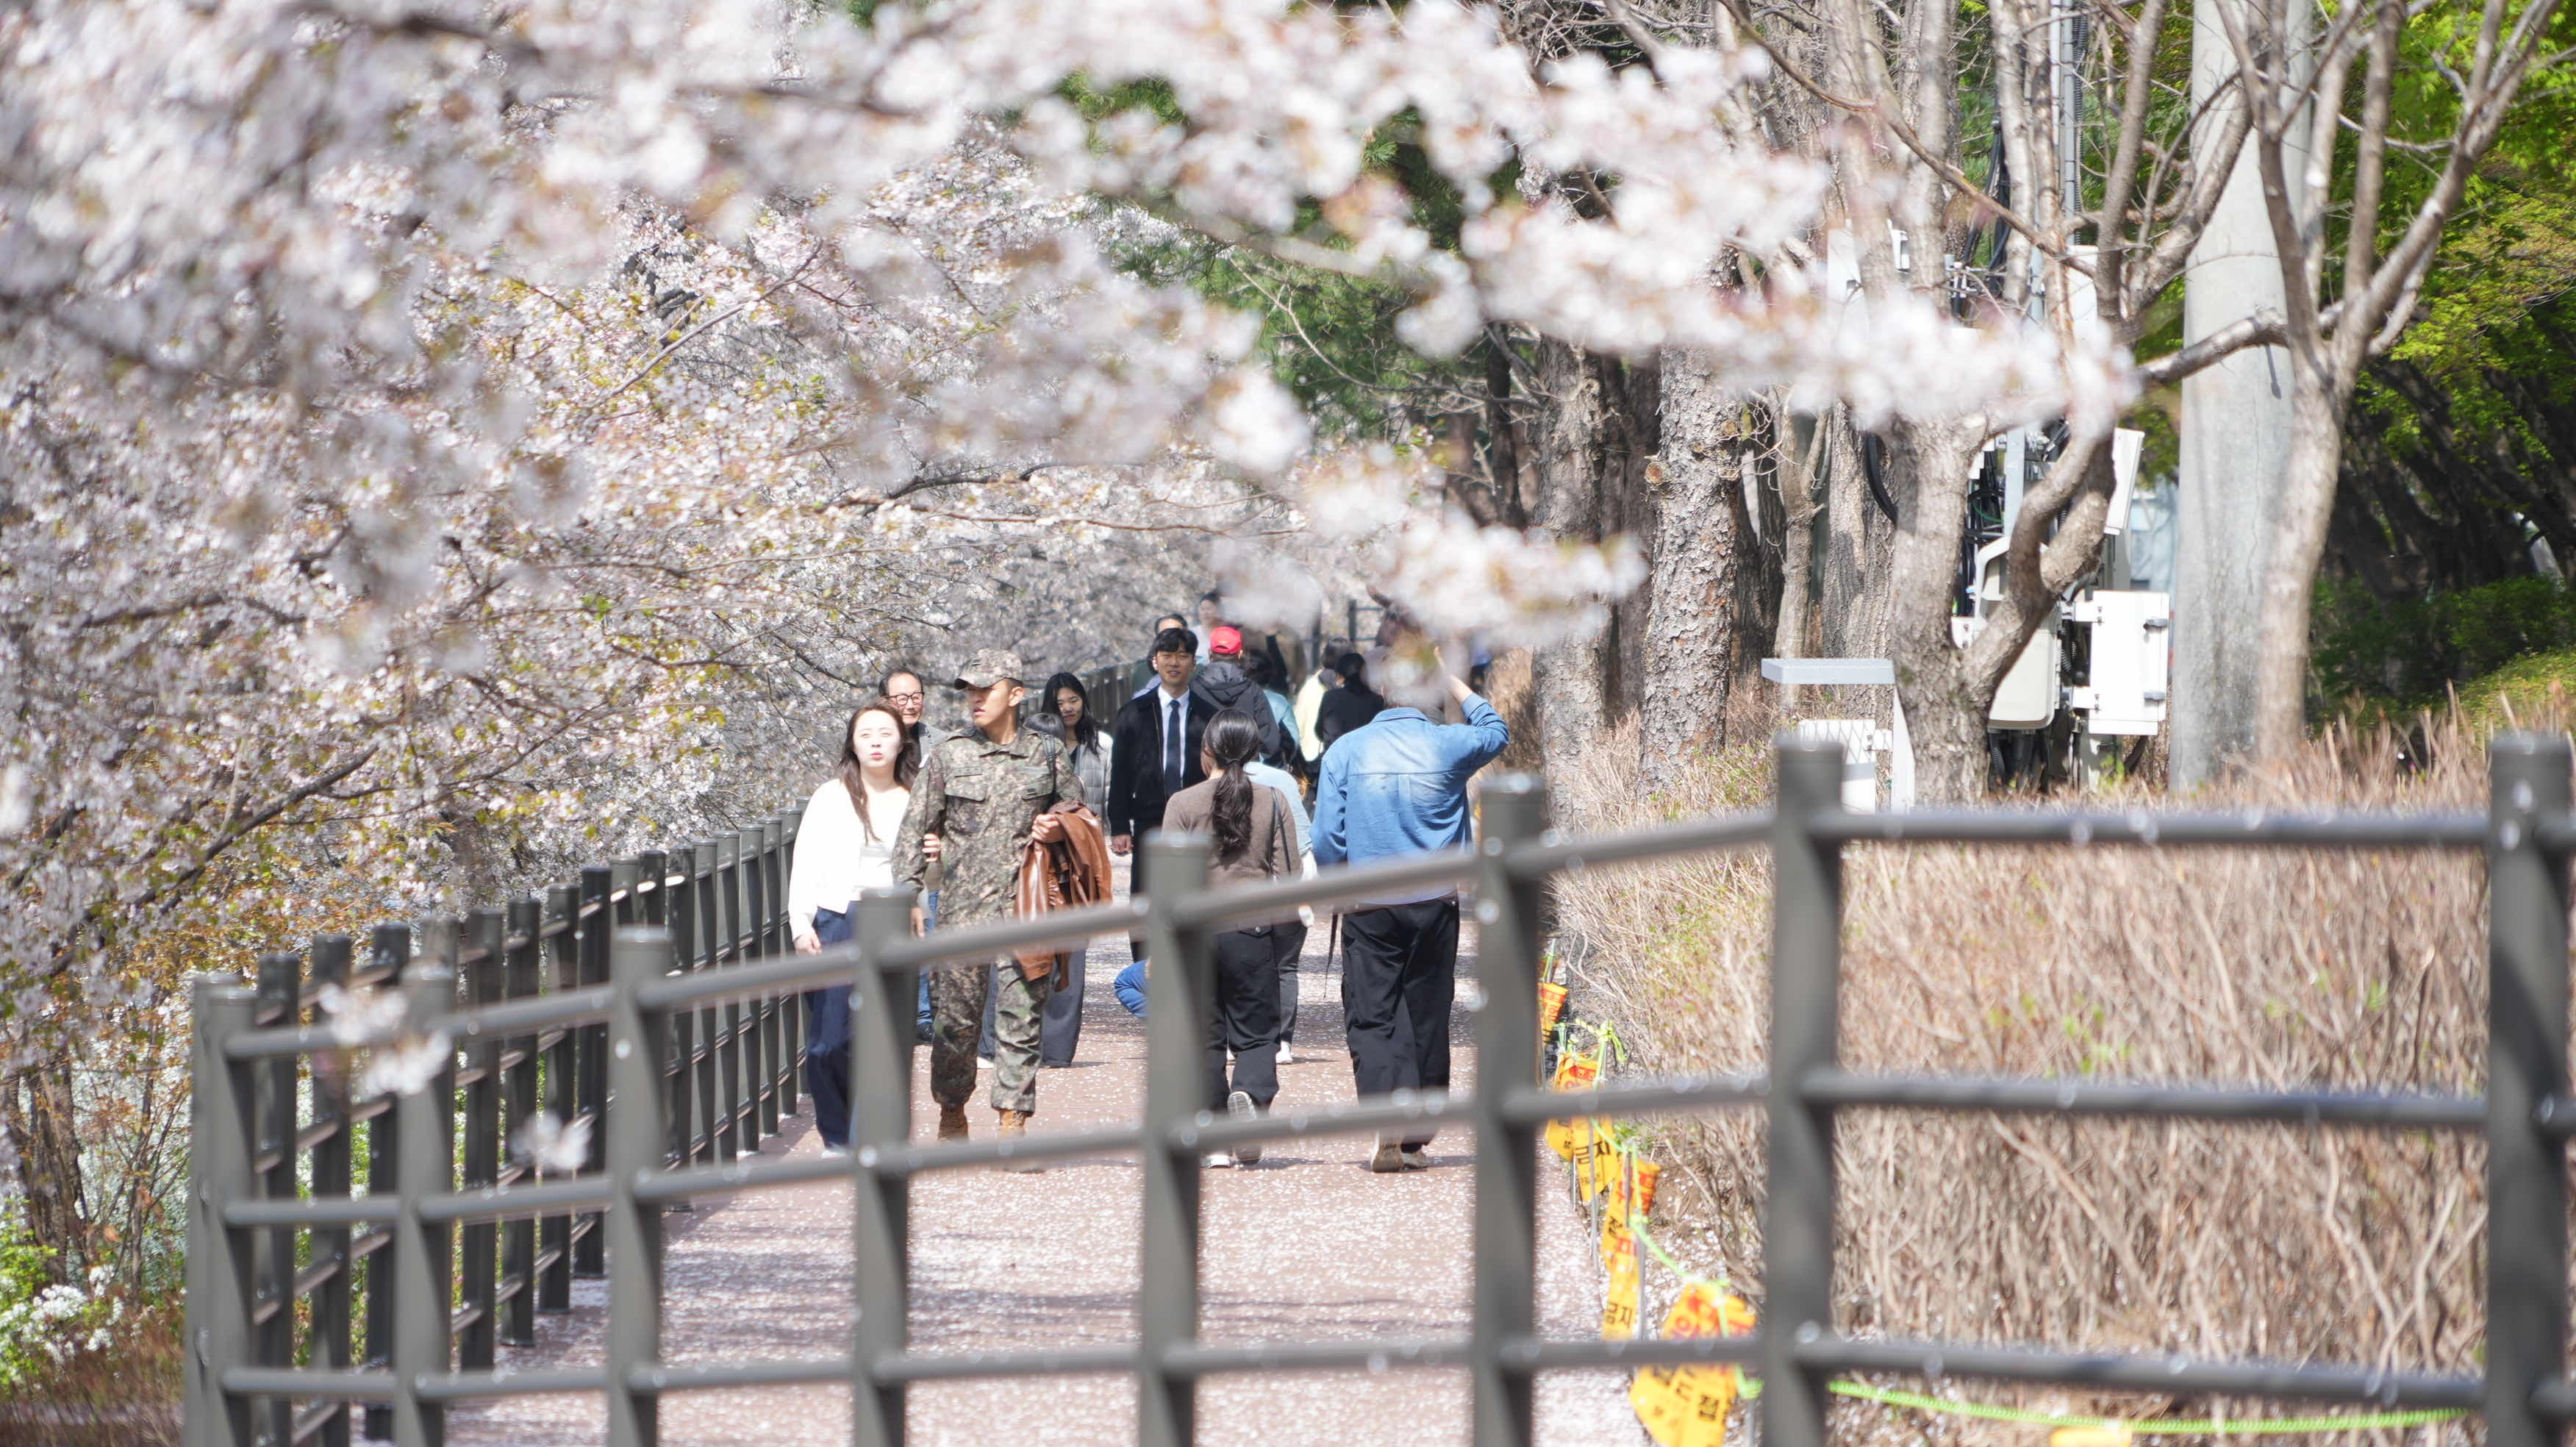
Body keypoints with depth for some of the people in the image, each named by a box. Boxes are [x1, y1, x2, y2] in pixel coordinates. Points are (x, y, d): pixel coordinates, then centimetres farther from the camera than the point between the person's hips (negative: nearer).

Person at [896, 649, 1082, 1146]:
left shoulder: (1047, 754, 7)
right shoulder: (948, 756, 5)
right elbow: (916, 829, 7)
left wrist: (1059, 831, -3)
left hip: (1028, 907, 0)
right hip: (963, 908, 0)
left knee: (1022, 1014, -2)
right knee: (955, 1015, 2)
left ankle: (1013, 1119, 3)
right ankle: (952, 1113, 19)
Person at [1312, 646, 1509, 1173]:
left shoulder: (1345, 751, -4)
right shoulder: (1447, 745, -4)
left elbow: (1325, 844, -3)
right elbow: (1495, 730, 20)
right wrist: (1454, 684, 28)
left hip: (1368, 908, -1)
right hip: (1434, 906, 1)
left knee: (1370, 1018, 0)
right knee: (1426, 1020, 10)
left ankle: (1387, 1131, -18)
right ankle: (1416, 1138, 14)